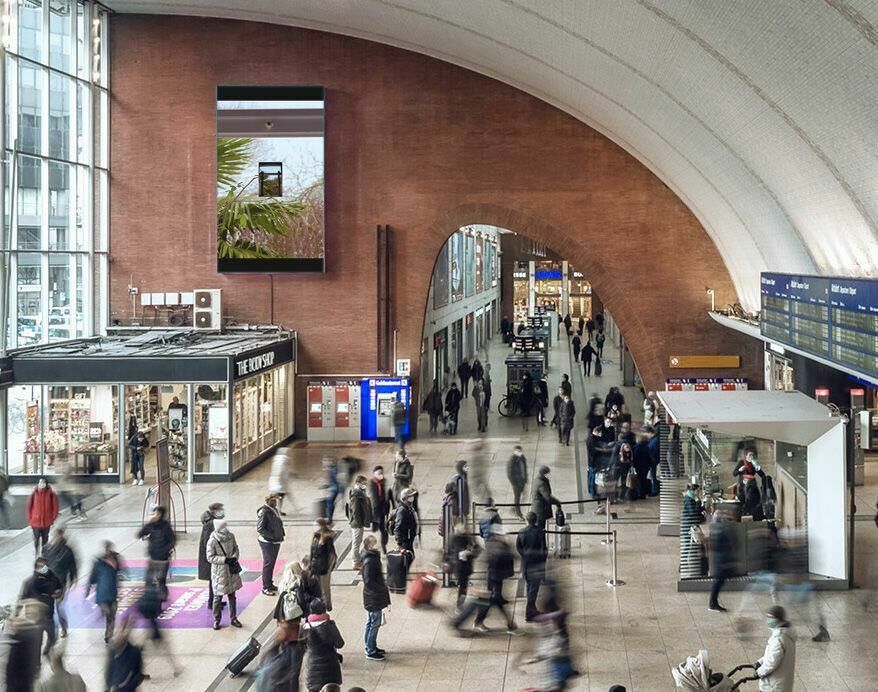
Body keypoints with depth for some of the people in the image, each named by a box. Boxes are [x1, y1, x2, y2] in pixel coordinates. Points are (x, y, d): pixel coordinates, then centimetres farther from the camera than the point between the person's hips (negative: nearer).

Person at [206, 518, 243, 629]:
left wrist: (235, 557, -12)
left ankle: (233, 619, 26)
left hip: (231, 571, 5)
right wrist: (225, 560, -24)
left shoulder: (231, 536, -5)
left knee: (232, 596, 15)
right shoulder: (212, 542, -19)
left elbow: (236, 549, 8)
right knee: (218, 597, 5)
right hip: (219, 573, -4)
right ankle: (216, 620, 20)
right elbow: (210, 557, -17)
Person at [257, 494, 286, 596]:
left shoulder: (274, 510, 9)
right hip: (267, 542, -9)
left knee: (272, 563, 17)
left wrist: (282, 532, 5)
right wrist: (272, 536, -22)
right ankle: (266, 587, 3)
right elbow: (260, 528, -21)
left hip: (276, 541, 9)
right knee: (268, 563, -4)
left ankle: (270, 584, 29)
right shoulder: (264, 511, -17)